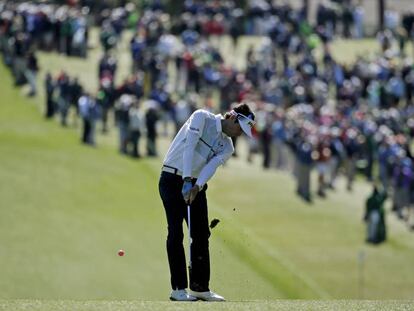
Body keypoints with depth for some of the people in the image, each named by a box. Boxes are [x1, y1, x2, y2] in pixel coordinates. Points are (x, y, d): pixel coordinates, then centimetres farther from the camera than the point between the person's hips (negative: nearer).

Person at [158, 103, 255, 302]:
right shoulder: (202, 118, -8)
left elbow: (211, 168, -10)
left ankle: (200, 287, 9)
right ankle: (178, 288, -7)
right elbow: (189, 146, -19)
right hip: (173, 179, -7)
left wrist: (196, 187, -28)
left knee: (202, 235, 3)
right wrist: (187, 180, -27)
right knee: (176, 233, -8)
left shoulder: (227, 148, 7)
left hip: (196, 185, 7)